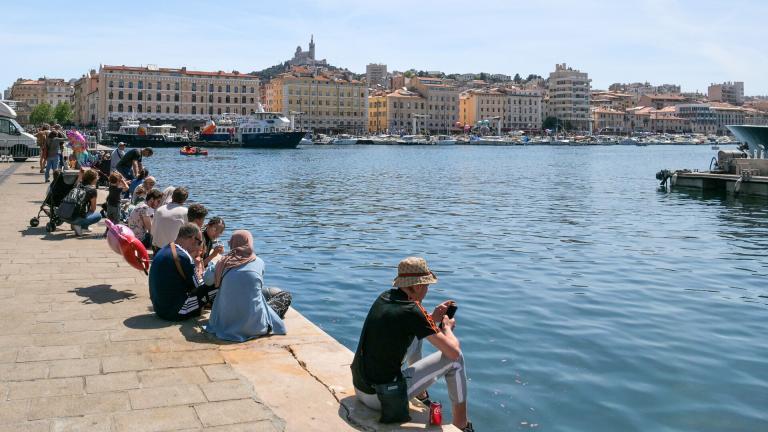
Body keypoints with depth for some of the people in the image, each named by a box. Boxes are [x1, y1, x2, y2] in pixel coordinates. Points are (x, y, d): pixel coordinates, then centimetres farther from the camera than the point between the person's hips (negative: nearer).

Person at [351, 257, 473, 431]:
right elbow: (454, 352, -16)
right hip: (382, 398, -8)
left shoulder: (385, 297, 3)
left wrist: (432, 318, 14)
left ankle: (421, 397, 40)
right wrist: (447, 326, 4)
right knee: (455, 359, 1)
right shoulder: (412, 311, -19)